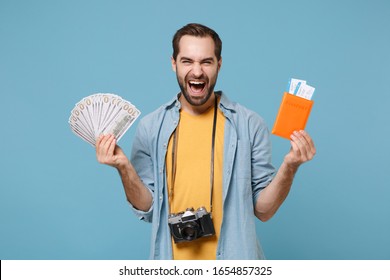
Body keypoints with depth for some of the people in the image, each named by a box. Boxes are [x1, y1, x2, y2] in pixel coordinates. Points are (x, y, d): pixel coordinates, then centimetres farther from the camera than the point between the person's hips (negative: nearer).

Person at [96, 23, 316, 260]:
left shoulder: (250, 125, -9)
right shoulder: (151, 127, -5)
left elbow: (263, 210, -6)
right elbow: (148, 209, -2)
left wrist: (289, 167, -20)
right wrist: (125, 168, -16)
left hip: (232, 258, -1)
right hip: (173, 258, 1)